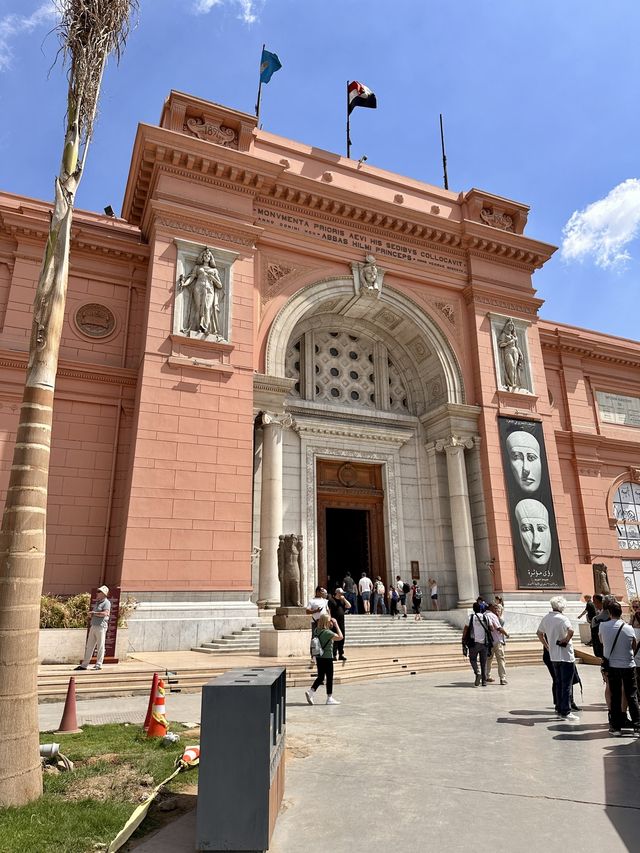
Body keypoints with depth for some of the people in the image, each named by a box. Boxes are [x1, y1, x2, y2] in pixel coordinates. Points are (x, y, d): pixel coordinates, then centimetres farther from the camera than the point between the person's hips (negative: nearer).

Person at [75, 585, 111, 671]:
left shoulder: (106, 602, -6)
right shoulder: (97, 603, 20)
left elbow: (105, 613, -21)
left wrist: (94, 613, -11)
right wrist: (90, 614, 4)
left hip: (101, 627, -8)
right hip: (93, 627, 8)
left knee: (100, 646, -2)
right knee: (89, 646, 9)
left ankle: (98, 665, 4)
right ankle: (84, 665, 15)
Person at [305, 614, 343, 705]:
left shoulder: (318, 631, 5)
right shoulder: (328, 632, -18)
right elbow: (340, 637, -19)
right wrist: (336, 625, -14)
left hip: (319, 657, 7)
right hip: (327, 658, -7)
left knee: (320, 677, 15)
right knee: (329, 678, 5)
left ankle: (311, 691, 0)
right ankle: (329, 698, 12)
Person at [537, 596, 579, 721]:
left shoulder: (546, 618, 6)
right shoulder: (562, 618, -16)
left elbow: (539, 633, 17)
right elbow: (571, 631, -34)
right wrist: (566, 640, -17)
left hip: (554, 657, 6)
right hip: (566, 656, -6)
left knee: (558, 684, 16)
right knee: (567, 685, 2)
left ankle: (560, 710, 22)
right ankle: (566, 712, 5)